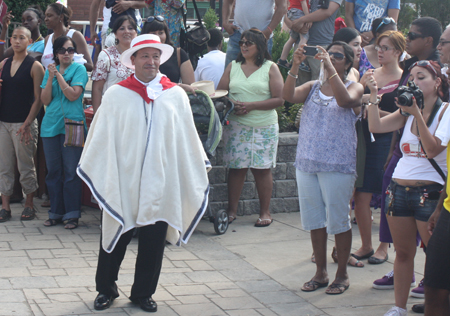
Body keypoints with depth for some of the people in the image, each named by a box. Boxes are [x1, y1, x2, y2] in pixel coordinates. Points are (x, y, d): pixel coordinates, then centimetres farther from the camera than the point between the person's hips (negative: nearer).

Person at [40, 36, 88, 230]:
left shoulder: (79, 69, 0)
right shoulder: (51, 70, 12)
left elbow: (73, 95, -12)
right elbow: (45, 100, 5)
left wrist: (59, 76, -11)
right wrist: (51, 77, -6)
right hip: (51, 125, 4)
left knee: (71, 172, -4)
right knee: (53, 171, 8)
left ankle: (72, 214, 3)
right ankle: (56, 213, 17)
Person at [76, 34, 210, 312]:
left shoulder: (176, 95, 5)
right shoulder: (116, 95, 0)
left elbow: (188, 137, 11)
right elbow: (102, 138, 3)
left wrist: (198, 171, 12)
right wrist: (95, 174, 3)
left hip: (161, 182, 2)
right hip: (122, 181, -1)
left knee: (154, 241, 7)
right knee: (116, 237, 8)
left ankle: (143, 292, 23)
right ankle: (106, 289, 25)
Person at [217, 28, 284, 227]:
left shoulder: (270, 68, 2)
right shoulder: (233, 67, 13)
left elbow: (279, 99, -5)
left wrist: (251, 105, -13)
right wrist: (231, 105, -9)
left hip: (264, 126, -2)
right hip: (236, 126, 2)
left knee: (262, 168, 0)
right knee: (236, 167, 0)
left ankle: (265, 212, 9)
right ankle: (232, 210, 8)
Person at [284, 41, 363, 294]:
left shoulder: (354, 88, 1)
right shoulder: (313, 87, 12)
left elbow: (345, 100, -22)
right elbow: (289, 95, -6)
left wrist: (330, 67, -24)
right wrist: (296, 65, -17)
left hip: (338, 166, -4)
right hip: (307, 162, 5)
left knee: (338, 220, 1)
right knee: (314, 219, 10)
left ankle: (342, 274, 14)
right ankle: (321, 272, 21)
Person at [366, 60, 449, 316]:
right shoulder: (408, 109, 11)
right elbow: (375, 127, 1)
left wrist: (417, 114, -22)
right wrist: (374, 95, -7)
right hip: (400, 187, 5)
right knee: (403, 252, 10)